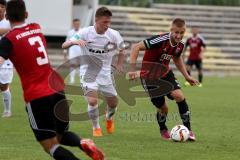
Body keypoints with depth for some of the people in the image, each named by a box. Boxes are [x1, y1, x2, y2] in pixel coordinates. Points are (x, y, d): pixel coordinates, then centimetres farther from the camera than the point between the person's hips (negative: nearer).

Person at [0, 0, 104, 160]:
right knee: (62, 135, 24)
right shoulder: (37, 28, 11)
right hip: (57, 90, 6)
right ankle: (83, 142, -9)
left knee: (50, 146, 0)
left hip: (37, 97, -6)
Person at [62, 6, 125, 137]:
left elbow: (121, 50, 11)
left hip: (105, 73, 3)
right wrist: (74, 41, -39)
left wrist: (119, 65, -2)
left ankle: (109, 119, 44)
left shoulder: (114, 35, -10)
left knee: (113, 103, 7)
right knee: (92, 101, -22)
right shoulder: (85, 33, -17)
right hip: (88, 72, -3)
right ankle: (96, 128, 4)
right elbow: (64, 45, -19)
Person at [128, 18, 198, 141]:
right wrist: (132, 69, -35)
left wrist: (187, 76, 16)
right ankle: (163, 130, 30)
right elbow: (136, 47, -30)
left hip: (165, 73, 5)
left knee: (179, 96, -19)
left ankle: (188, 129, -5)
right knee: (162, 108, -4)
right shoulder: (161, 40, -29)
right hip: (149, 76, -5)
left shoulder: (180, 45, -7)